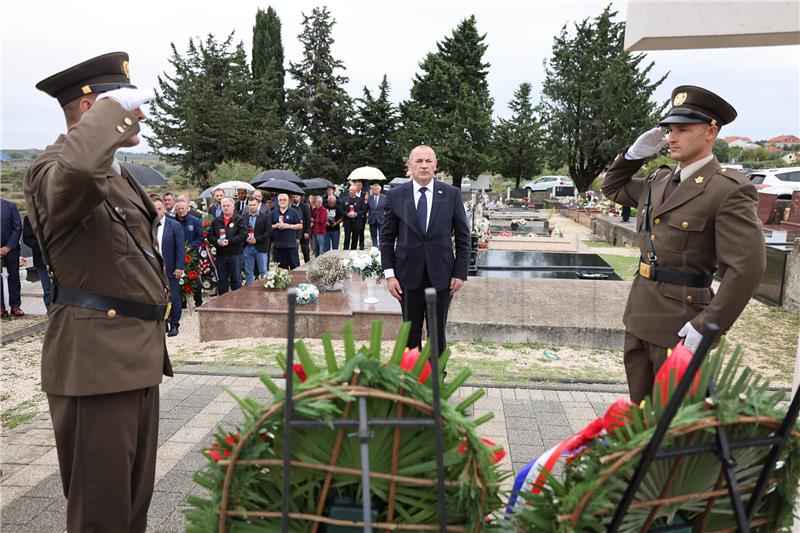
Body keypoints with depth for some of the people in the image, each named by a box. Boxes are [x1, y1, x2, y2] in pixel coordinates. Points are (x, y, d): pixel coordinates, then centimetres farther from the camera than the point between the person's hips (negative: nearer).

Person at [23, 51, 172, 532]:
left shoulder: (122, 179, 17)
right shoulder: (52, 172, -13)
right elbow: (76, 171, -40)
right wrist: (113, 107, -23)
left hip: (139, 355, 9)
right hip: (96, 360, -9)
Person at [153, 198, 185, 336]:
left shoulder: (175, 225, -3)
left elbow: (181, 248, -6)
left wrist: (179, 267, -12)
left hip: (171, 269, -2)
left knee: (174, 297, 3)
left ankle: (174, 325, 14)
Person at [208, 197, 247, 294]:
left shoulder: (240, 220, -1)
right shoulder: (216, 221, 12)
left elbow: (243, 234, -14)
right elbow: (210, 235, 10)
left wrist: (230, 241, -22)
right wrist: (216, 241, -11)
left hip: (235, 254, -4)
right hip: (220, 254, 4)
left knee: (236, 280, 4)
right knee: (222, 280, 11)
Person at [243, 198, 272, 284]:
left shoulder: (265, 217, 0)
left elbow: (269, 231, -7)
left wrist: (256, 240, -14)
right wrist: (245, 239, -13)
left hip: (260, 248, -2)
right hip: (247, 247, 2)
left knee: (263, 271, 4)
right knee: (248, 271, 9)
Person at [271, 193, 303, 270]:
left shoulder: (293, 211, 4)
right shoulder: (274, 212, 12)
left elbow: (300, 226, 0)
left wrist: (288, 226, -12)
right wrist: (275, 226, -6)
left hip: (291, 244, -3)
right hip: (277, 245, 3)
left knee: (294, 266, -3)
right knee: (280, 267, 5)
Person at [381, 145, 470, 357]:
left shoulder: (452, 194, -1)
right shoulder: (395, 196, 0)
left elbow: (463, 236, 3)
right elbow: (386, 237, 3)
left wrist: (460, 273, -2)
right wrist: (389, 274, -4)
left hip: (441, 275, 0)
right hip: (408, 275, 0)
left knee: (438, 332, 8)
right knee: (411, 333, 10)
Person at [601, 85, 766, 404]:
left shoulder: (729, 190, -14)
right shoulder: (659, 180, 9)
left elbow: (747, 267, -19)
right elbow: (613, 188, 27)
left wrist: (707, 326, -19)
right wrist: (634, 154, 9)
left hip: (679, 323, -7)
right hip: (639, 315, 8)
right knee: (640, 410, 18)